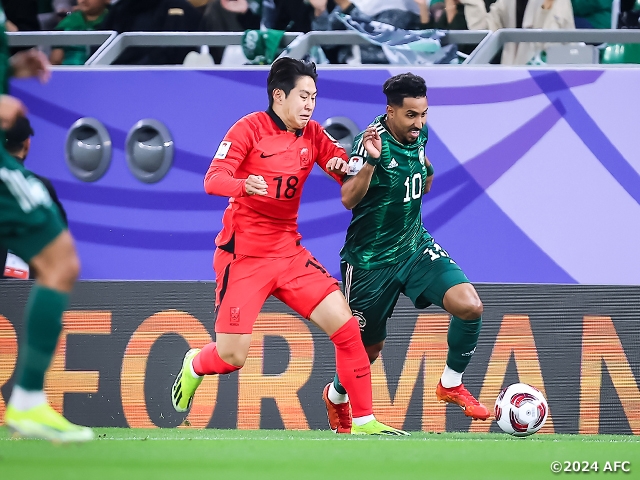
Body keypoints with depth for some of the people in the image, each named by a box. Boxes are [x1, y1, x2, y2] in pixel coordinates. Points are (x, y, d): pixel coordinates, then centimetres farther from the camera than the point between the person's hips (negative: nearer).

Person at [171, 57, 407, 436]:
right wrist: (245, 185, -40)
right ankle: (195, 365, 30)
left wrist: (349, 166, -19)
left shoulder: (313, 135, 6)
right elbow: (213, 180, -19)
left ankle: (364, 421, -3)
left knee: (344, 323, -11)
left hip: (289, 253, 5)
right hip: (243, 257, -5)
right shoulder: (250, 128, -9)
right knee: (232, 357, -7)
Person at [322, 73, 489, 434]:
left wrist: (426, 172, 3)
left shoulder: (419, 134, -1)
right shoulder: (373, 140, -22)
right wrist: (370, 160, -46)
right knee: (370, 348, 10)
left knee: (470, 306, -18)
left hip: (415, 247, 5)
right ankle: (336, 397, 43)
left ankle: (451, 384, 5)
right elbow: (349, 199, -33)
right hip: (371, 259, -5)